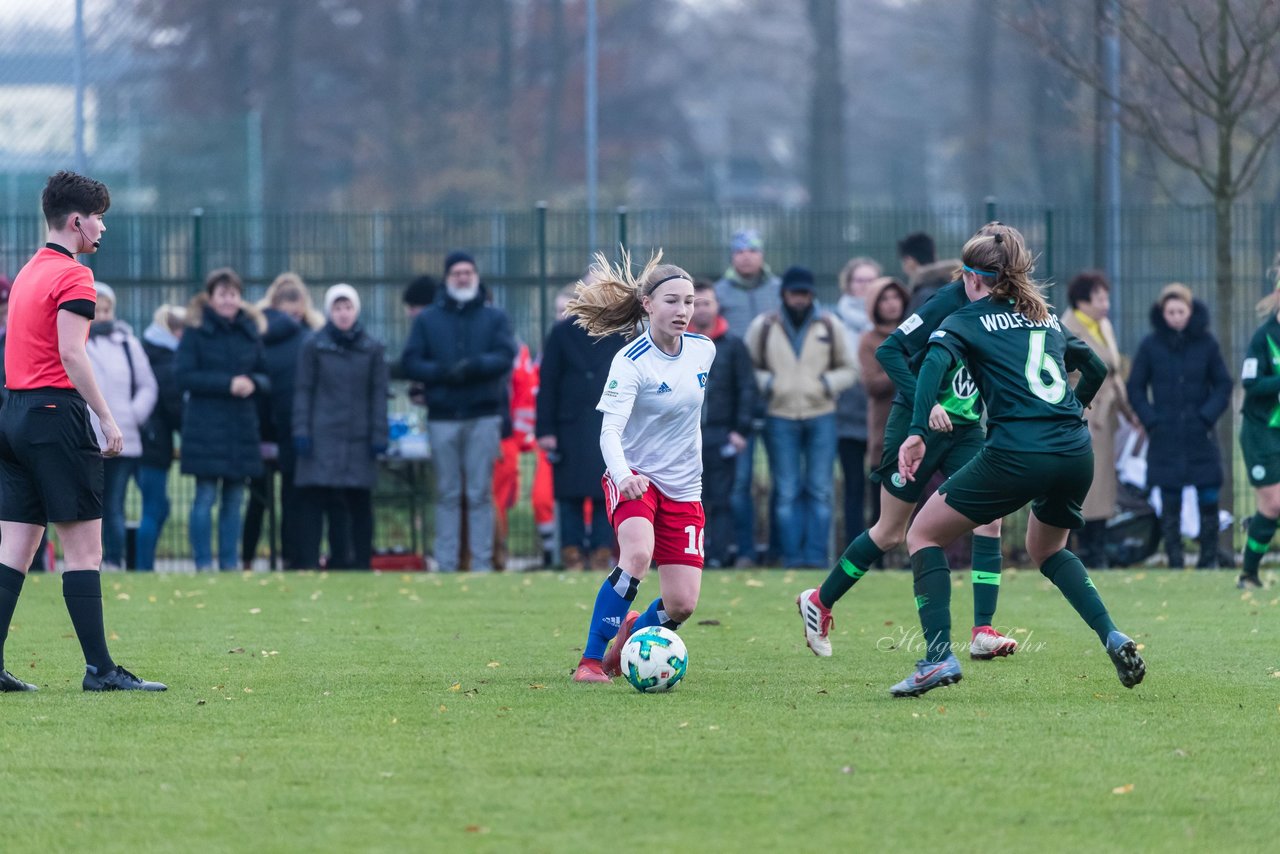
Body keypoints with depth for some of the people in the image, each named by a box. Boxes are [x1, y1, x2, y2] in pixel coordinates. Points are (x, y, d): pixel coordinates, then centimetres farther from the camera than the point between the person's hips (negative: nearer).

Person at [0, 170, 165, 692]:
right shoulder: (71, 276, -9)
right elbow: (71, 355, -17)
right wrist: (106, 419, -15)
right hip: (55, 414, -9)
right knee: (83, 547, -6)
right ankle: (99, 668, -8)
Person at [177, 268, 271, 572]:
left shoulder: (250, 331, 12)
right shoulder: (196, 331, 0)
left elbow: (266, 377, 14)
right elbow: (184, 376, -8)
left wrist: (253, 383, -9)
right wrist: (227, 383, -16)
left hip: (242, 427, 4)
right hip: (206, 428, -4)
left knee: (234, 499, 5)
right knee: (206, 497, -5)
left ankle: (230, 564, 10)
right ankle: (203, 564, -2)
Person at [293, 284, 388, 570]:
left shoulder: (371, 349, 7)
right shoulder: (313, 346, 4)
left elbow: (378, 394, 7)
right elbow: (303, 391, 3)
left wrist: (378, 435, 1)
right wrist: (301, 430, -5)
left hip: (359, 438, 2)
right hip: (322, 436, -2)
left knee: (360, 503, 4)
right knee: (313, 499, -7)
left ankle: (360, 560, 11)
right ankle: (308, 560, -5)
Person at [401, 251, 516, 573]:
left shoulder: (495, 318, 9)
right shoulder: (427, 320, 11)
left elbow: (505, 356, -6)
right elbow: (410, 363, 3)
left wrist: (475, 365, -24)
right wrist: (442, 372, -15)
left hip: (483, 416, -1)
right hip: (442, 417, 1)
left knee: (481, 495, 0)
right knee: (447, 495, 3)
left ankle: (482, 564, 1)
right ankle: (445, 565, 4)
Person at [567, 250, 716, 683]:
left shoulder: (704, 349, -1)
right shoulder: (631, 363, -18)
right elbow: (609, 431, -28)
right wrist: (623, 475, -46)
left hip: (684, 488, 5)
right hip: (634, 479, -5)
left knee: (682, 605, -4)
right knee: (637, 555, -34)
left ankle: (633, 631, 31)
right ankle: (591, 660, -24)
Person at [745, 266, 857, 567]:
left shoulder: (830, 326, 7)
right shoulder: (763, 327, 4)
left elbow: (848, 369, 14)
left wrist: (829, 384, -5)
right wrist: (765, 383, -7)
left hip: (821, 417, 1)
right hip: (780, 418, -1)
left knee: (819, 491, -1)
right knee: (787, 492, -1)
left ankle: (816, 554, 0)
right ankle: (792, 554, 1)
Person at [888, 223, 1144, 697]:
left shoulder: (966, 322, 7)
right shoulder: (1046, 318, 22)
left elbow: (936, 363, -14)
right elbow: (1095, 368, 33)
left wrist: (917, 433, -23)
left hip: (1016, 454, -6)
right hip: (1076, 453, 6)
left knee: (923, 534, 10)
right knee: (1047, 549, 32)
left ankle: (939, 656, -5)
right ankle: (1112, 636, 11)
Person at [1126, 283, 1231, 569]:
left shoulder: (1206, 343, 1)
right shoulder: (1151, 345, 0)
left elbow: (1224, 385, 8)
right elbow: (1135, 388, 6)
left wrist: (1207, 416, -5)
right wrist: (1151, 421, -4)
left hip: (1200, 437, 0)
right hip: (1165, 438, 0)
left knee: (1208, 499, -2)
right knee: (1170, 503, -1)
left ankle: (1209, 557, 8)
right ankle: (1174, 561, 4)